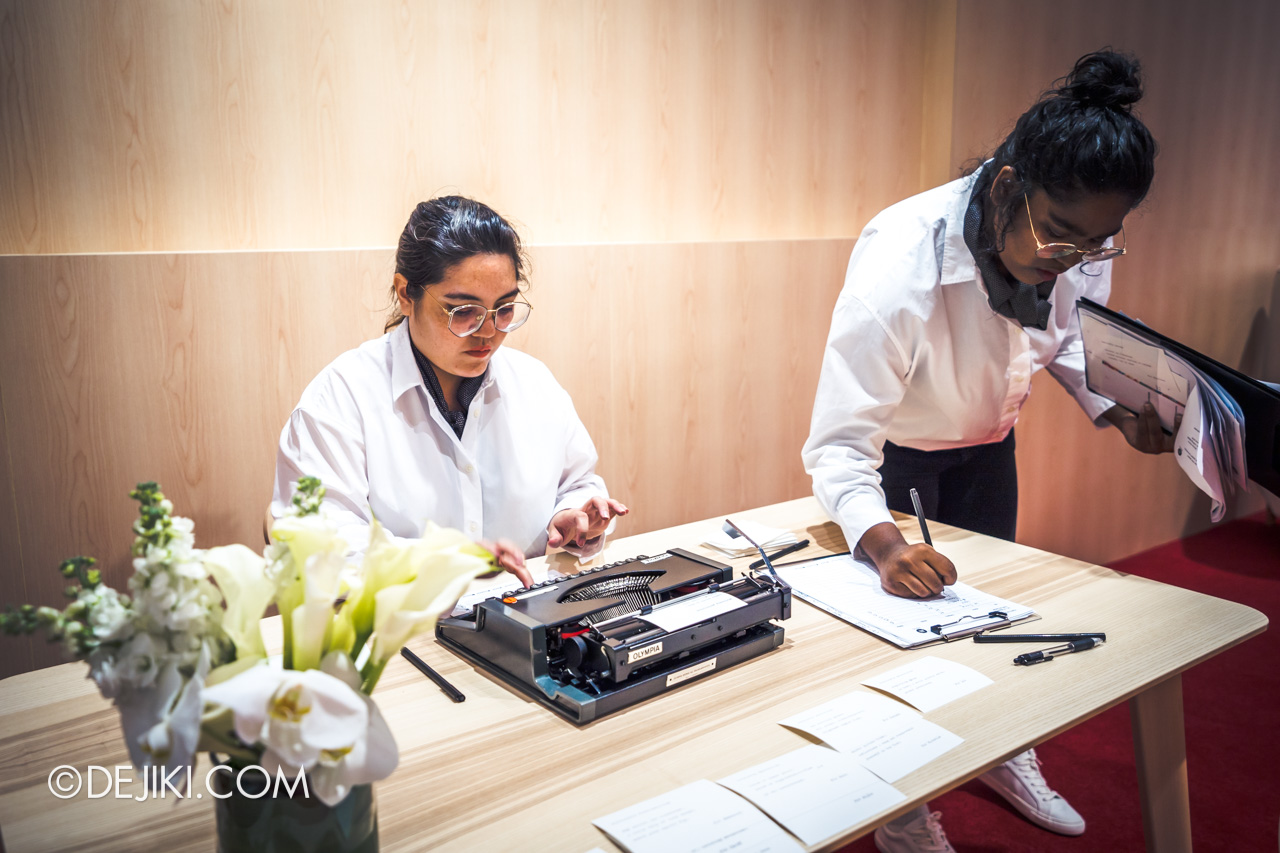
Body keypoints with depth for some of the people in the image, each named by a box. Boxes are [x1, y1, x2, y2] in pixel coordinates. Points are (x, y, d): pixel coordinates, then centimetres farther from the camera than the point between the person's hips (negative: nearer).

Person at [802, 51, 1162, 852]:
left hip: (987, 442, 6)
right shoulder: (900, 264, -40)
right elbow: (839, 444, -38)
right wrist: (882, 542, -54)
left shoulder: (1079, 244, -21)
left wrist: (1117, 409, -12)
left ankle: (1003, 755, 49)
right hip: (893, 453, -5)